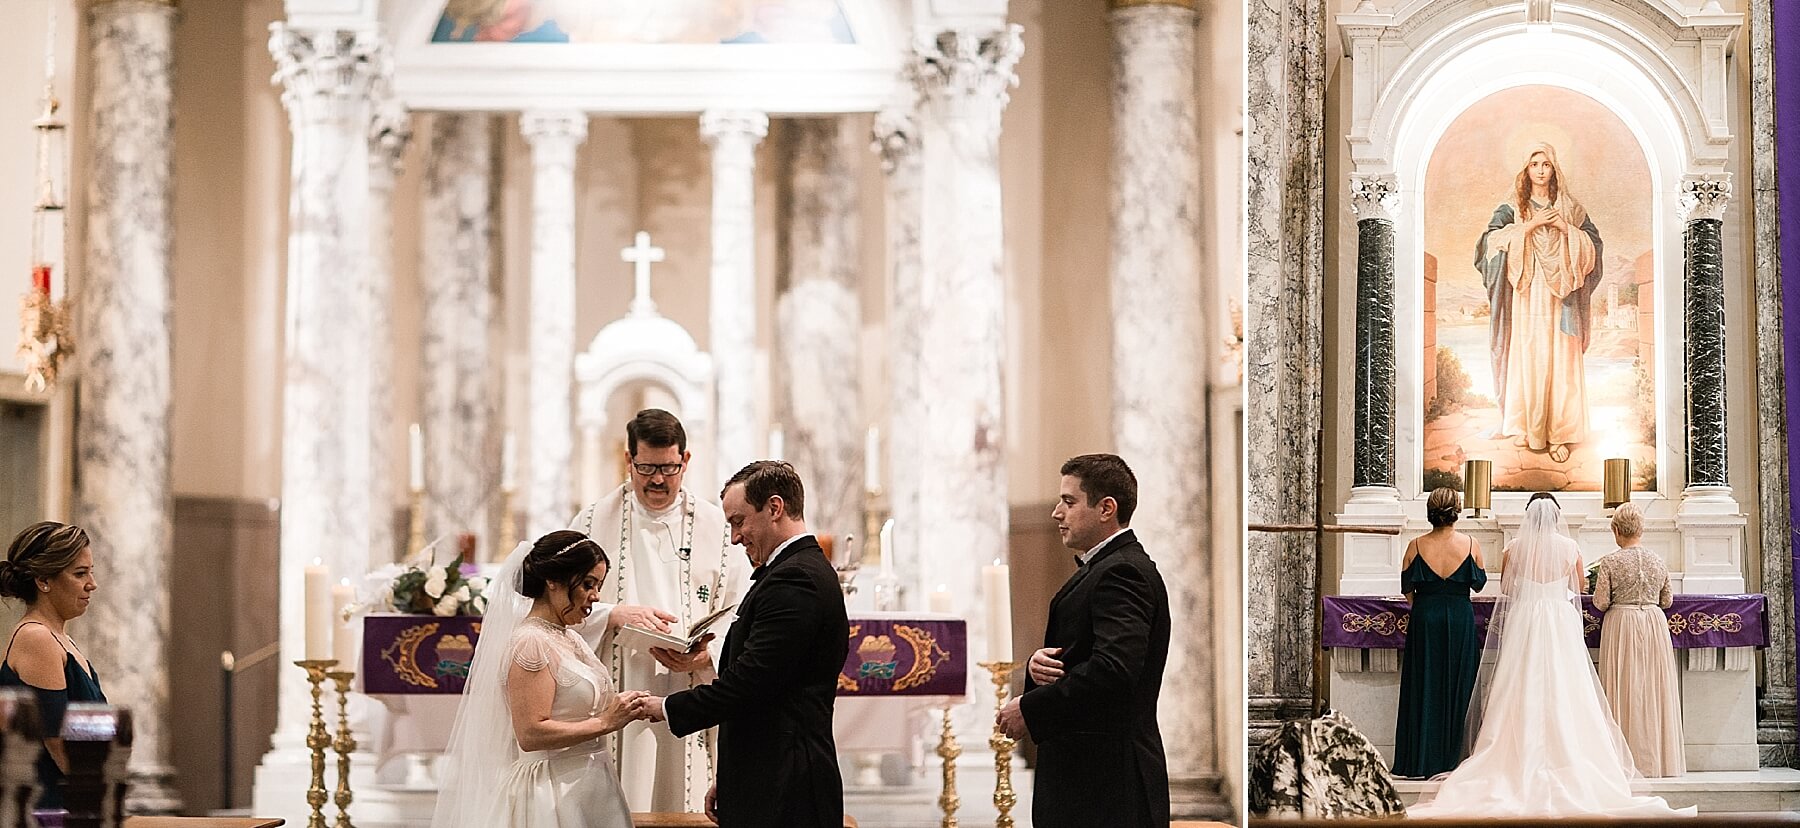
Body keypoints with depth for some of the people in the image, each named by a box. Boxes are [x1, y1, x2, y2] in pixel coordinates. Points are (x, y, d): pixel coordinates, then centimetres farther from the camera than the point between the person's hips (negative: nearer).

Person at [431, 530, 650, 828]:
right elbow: (531, 733, -22)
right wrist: (604, 723, -18)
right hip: (552, 796, -9)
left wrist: (623, 710, 3)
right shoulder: (530, 642, -15)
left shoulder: (568, 638, 13)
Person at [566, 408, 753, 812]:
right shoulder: (595, 521, 8)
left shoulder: (716, 526, 8)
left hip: (689, 698, 0)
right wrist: (615, 614, -14)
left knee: (684, 808, -2)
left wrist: (707, 655, -14)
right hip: (614, 699, 0)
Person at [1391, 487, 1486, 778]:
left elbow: (1407, 587, 3)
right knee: (1456, 687, 8)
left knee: (1423, 687, 6)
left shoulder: (1416, 546, -5)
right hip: (1460, 618, 0)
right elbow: (1479, 583, 7)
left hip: (1424, 617, 0)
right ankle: (1450, 758, 8)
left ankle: (1420, 762, 5)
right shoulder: (1470, 544, -5)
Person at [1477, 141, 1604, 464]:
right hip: (1526, 295, 0)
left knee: (1560, 362, -4)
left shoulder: (1570, 208, 11)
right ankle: (1525, 427, 2)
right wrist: (1530, 225, -14)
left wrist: (1565, 227, -9)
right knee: (1526, 358, -5)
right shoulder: (1512, 208, 7)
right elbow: (1492, 238, -8)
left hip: (1560, 298, 1)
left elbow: (1594, 242, 6)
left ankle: (1557, 432, -3)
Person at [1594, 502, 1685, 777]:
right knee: (1655, 689, 8)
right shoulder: (1657, 561, 2)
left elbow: (1600, 603, -10)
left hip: (1621, 624, -3)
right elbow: (1667, 600, 10)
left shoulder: (1610, 562, -9)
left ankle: (1629, 758, -1)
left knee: (1625, 689, 1)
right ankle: (1660, 758, 9)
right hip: (1654, 624, 3)